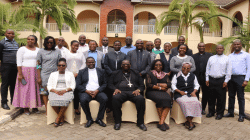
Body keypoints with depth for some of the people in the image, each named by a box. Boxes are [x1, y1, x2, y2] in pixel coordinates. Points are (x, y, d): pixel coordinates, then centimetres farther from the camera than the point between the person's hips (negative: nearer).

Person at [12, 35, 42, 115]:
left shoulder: (38, 50, 11)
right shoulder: (22, 49, 1)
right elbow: (19, 62, -4)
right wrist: (20, 74, -13)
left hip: (36, 72, 3)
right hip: (25, 71, -3)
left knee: (35, 89, 3)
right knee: (25, 89, 0)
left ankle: (34, 107, 13)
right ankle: (26, 108, 8)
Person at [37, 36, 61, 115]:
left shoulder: (57, 52, 10)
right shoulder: (41, 51, 7)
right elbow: (38, 65, 4)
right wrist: (38, 77, -2)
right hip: (44, 75, 0)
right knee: (44, 92, 1)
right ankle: (47, 110, 8)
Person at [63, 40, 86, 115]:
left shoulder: (81, 54, 13)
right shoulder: (66, 54, 12)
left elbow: (84, 65, 4)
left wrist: (77, 73, -7)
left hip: (78, 76, 0)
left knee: (77, 92, 0)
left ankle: (76, 108, 8)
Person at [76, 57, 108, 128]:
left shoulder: (101, 71, 15)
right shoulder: (81, 72, 13)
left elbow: (104, 84, 8)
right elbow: (78, 85, 5)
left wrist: (97, 90, -10)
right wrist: (87, 91, -12)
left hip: (98, 92, 1)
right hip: (86, 92, 0)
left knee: (105, 99, -30)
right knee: (83, 100, -33)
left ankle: (99, 119, -12)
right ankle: (89, 119, -12)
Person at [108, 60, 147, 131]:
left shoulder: (135, 73, 25)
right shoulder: (115, 73, 24)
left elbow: (142, 85, 16)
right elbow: (110, 84, 14)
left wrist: (138, 90, -6)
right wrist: (115, 89, -7)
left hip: (133, 92, 1)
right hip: (121, 92, 0)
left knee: (141, 99, -32)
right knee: (115, 98, -35)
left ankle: (140, 122, -19)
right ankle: (117, 122, -22)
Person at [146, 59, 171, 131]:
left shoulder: (165, 75, 20)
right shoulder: (150, 74, 11)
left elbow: (169, 84, 4)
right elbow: (148, 85, -3)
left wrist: (157, 84, -5)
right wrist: (160, 88, -5)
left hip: (163, 92, 3)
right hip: (152, 92, -3)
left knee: (168, 99, -31)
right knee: (160, 99, -35)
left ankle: (161, 122, -34)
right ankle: (163, 121, -25)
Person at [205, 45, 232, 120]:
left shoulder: (226, 58, 5)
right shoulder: (211, 58, 13)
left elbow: (229, 71, 1)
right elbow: (207, 69, 12)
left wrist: (226, 81, -6)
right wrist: (207, 79, 4)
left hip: (221, 80, -2)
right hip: (211, 80, 3)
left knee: (221, 98, 2)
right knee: (211, 97, 8)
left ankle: (220, 113, 14)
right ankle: (211, 112, 21)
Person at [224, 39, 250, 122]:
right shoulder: (230, 56, 15)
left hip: (240, 78, -4)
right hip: (231, 77, 4)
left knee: (241, 97, 0)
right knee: (231, 96, 10)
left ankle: (242, 115, 8)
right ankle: (230, 112, 20)